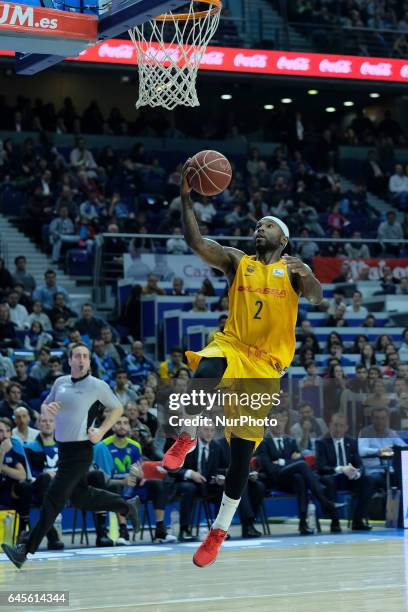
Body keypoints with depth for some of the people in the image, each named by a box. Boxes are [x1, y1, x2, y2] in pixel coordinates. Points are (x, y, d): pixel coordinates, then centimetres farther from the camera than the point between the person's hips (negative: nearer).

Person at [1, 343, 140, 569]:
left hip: (80, 451, -7)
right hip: (63, 448, 7)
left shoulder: (97, 386, -7)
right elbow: (45, 406, 19)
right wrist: (47, 408, -6)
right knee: (80, 497, 17)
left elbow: (117, 408, 4)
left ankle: (26, 550, -4)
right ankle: (127, 506, 36)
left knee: (53, 499, -7)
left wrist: (101, 431, -8)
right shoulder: (60, 382, 8)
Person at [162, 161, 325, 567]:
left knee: (242, 451, 1)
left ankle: (220, 530, 15)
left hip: (266, 365, 0)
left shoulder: (293, 268, 7)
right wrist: (186, 197, -17)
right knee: (203, 376, -40)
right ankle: (187, 437, -17)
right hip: (230, 347, 0)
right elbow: (195, 242, -6)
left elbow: (317, 297, -11)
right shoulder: (236, 261, 9)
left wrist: (305, 276, -32)